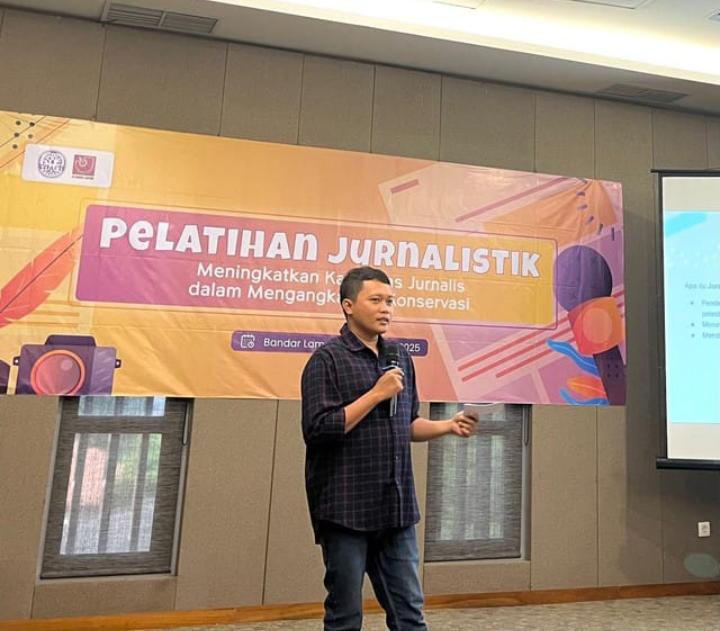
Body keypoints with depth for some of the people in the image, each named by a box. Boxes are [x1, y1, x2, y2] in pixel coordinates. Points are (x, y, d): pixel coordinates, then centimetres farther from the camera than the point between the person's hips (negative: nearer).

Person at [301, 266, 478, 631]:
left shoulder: (400, 358, 11)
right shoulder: (327, 359, -8)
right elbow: (317, 428, -18)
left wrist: (449, 426, 2)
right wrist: (377, 394, -17)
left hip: (396, 508, 6)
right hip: (346, 509, -5)